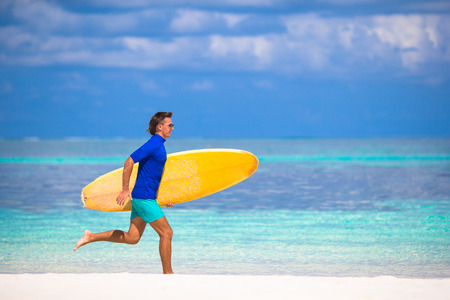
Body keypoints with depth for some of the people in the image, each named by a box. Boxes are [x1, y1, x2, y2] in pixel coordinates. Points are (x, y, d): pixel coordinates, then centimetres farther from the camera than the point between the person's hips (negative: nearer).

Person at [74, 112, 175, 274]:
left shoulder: (158, 145, 17)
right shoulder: (153, 144, -14)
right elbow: (129, 162, -20)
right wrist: (125, 190, -22)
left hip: (140, 198, 10)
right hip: (145, 198, -10)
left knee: (132, 238, 9)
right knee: (166, 233, -5)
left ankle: (91, 237, 13)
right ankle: (167, 274, 1)